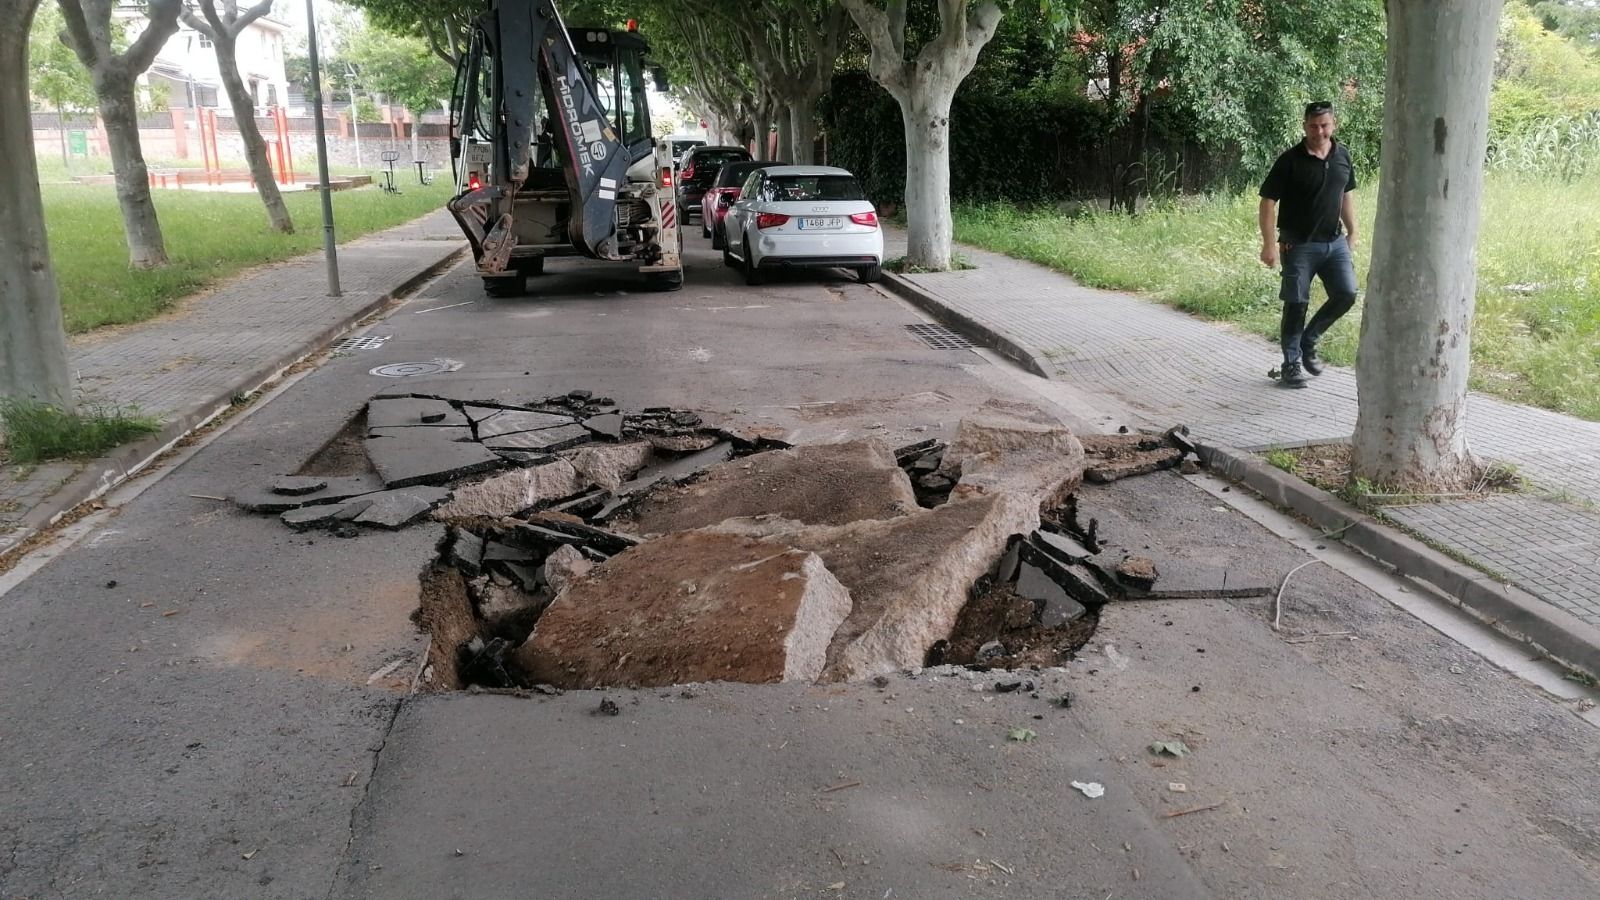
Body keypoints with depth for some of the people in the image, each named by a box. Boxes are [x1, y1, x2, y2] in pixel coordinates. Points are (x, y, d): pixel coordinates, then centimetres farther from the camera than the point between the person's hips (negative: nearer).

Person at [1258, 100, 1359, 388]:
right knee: (1296, 304, -1)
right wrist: (1269, 244, -18)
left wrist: (1352, 233, 15)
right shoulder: (1290, 160, -11)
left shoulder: (1342, 156, 6)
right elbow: (1268, 201, -12)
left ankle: (1308, 342, 19)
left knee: (1346, 294, -2)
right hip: (1299, 245, -5)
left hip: (1334, 242, 5)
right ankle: (1292, 364, 12)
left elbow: (1345, 196, 17)